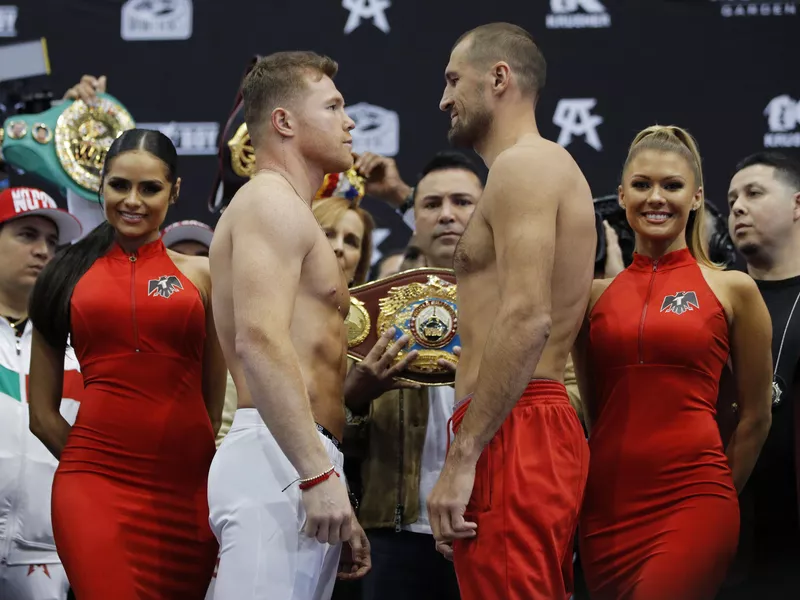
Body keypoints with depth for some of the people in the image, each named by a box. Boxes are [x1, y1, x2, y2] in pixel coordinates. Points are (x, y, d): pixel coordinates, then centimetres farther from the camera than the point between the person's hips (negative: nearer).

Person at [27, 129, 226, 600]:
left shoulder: (201, 275, 10)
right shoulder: (71, 275, 10)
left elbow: (218, 402, 13)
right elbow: (42, 413, 10)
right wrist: (90, 465, 6)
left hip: (187, 486, 1)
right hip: (95, 481, -1)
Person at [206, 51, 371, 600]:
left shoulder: (291, 214, 28)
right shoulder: (271, 203, -4)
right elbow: (259, 339, -19)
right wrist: (319, 475, -24)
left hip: (296, 461, 10)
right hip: (277, 455, -10)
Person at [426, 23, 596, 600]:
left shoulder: (522, 166, -8)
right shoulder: (555, 167, 24)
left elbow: (527, 319, -21)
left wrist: (461, 459, -22)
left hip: (511, 437, -11)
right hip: (555, 428, 11)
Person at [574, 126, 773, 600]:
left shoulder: (733, 290, 1)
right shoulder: (597, 294, 10)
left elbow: (755, 417, 6)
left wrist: (718, 498, 8)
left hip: (690, 502, -4)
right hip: (608, 505, 4)